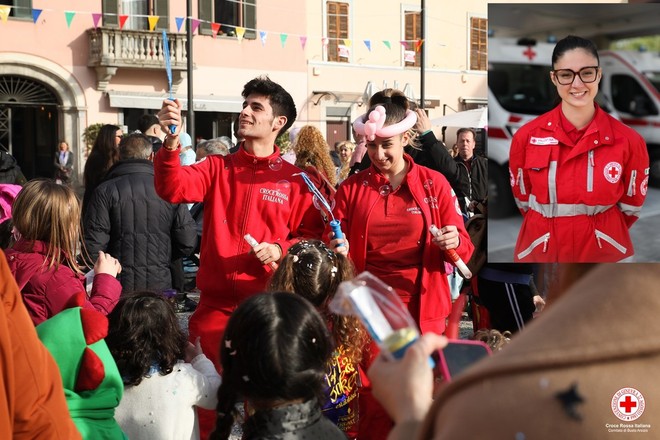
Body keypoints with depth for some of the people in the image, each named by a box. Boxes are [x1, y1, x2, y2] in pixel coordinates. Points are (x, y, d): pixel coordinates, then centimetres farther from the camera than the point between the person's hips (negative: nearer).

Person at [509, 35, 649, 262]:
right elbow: (523, 200, 3)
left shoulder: (629, 141, -12)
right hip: (540, 252, 1)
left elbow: (631, 206, 2)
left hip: (606, 252, 0)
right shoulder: (526, 136, -11)